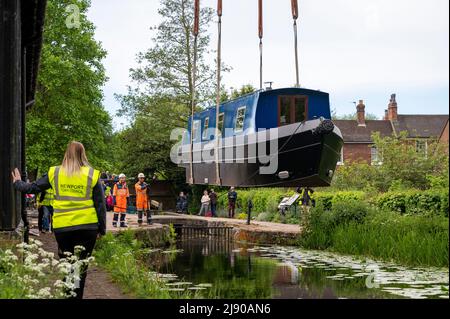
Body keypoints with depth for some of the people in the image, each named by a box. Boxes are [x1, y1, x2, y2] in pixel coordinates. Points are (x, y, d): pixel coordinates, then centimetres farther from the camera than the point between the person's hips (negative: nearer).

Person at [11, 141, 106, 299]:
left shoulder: (54, 173, 1)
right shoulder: (92, 174, -2)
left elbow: (33, 188, 12)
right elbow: (100, 204, 1)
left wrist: (17, 183, 32)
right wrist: (102, 229, 9)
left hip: (62, 227, 1)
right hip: (87, 226, -1)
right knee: (81, 266, 8)